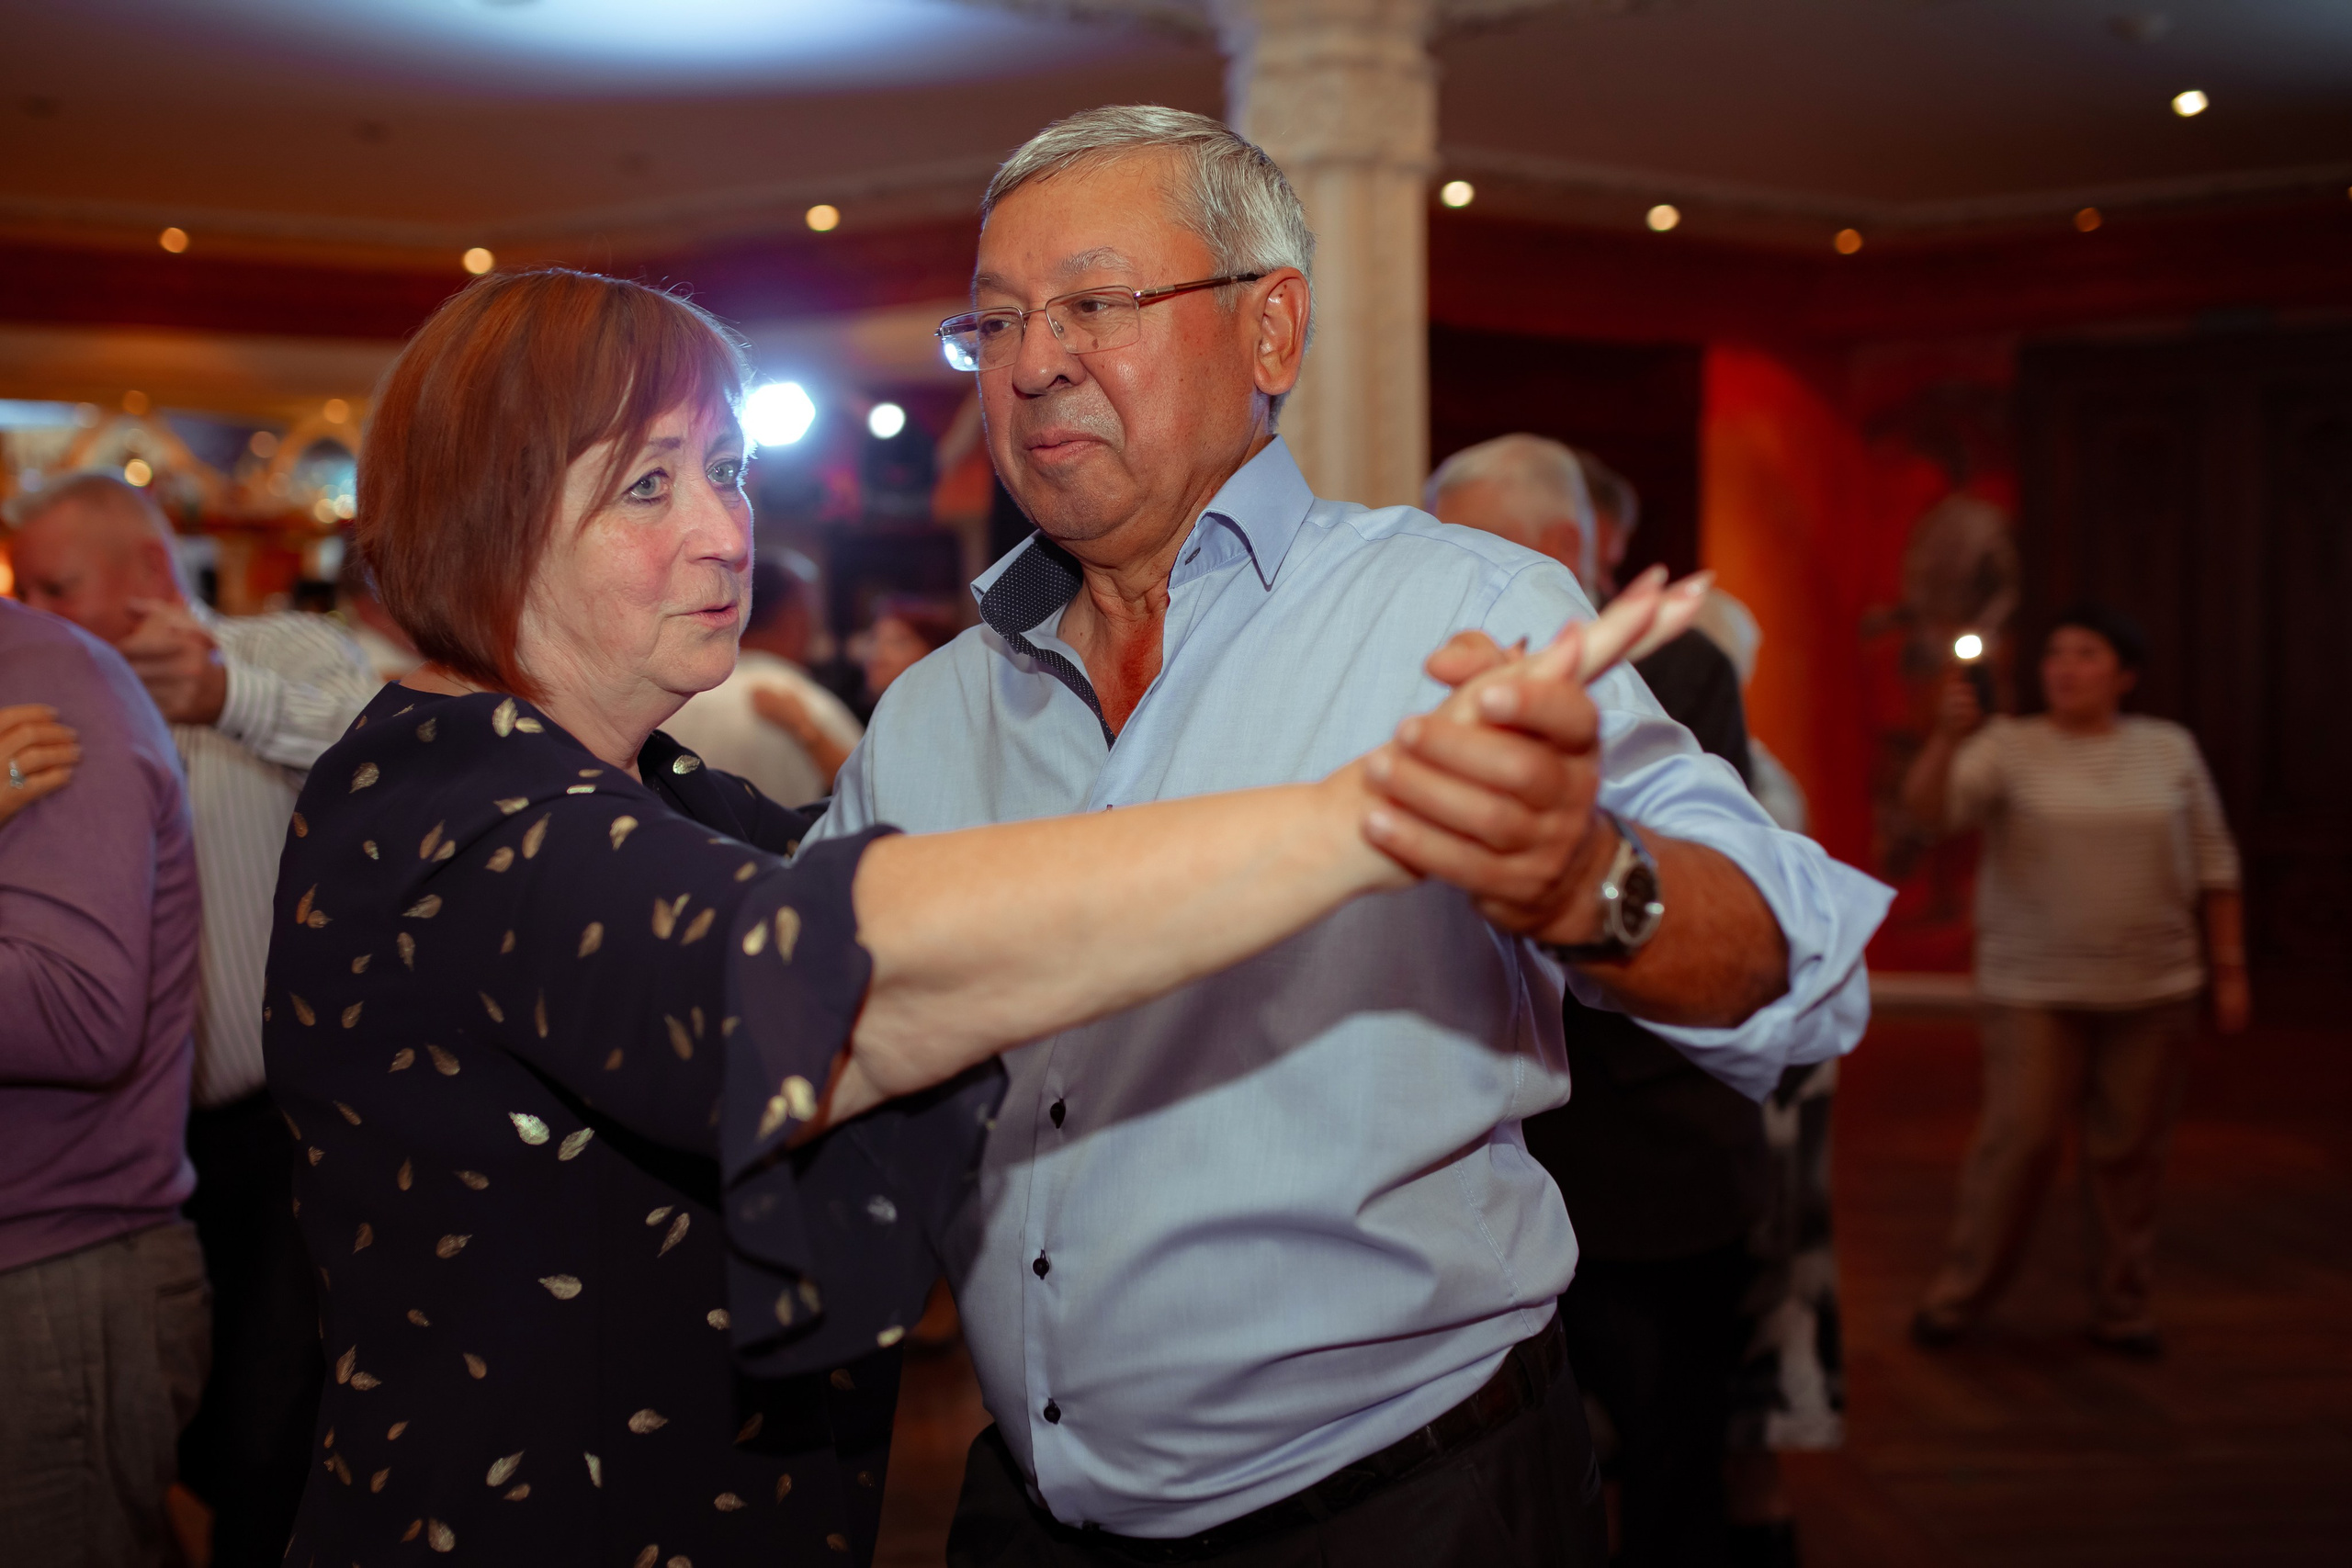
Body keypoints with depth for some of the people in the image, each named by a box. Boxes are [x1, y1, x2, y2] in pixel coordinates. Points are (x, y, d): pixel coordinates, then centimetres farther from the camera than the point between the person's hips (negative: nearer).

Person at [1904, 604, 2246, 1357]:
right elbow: (1927, 805, -18)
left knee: (2131, 1150, 6)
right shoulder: (2009, 747, -2)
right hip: (2034, 990, -2)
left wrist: (2229, 968, 7)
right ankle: (1959, 1295, 9)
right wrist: (1947, 734, -35)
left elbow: (2214, 867, 10)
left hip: (2153, 988, 2)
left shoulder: (2170, 749, 6)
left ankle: (2123, 1308, 19)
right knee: (2019, 1140, -5)